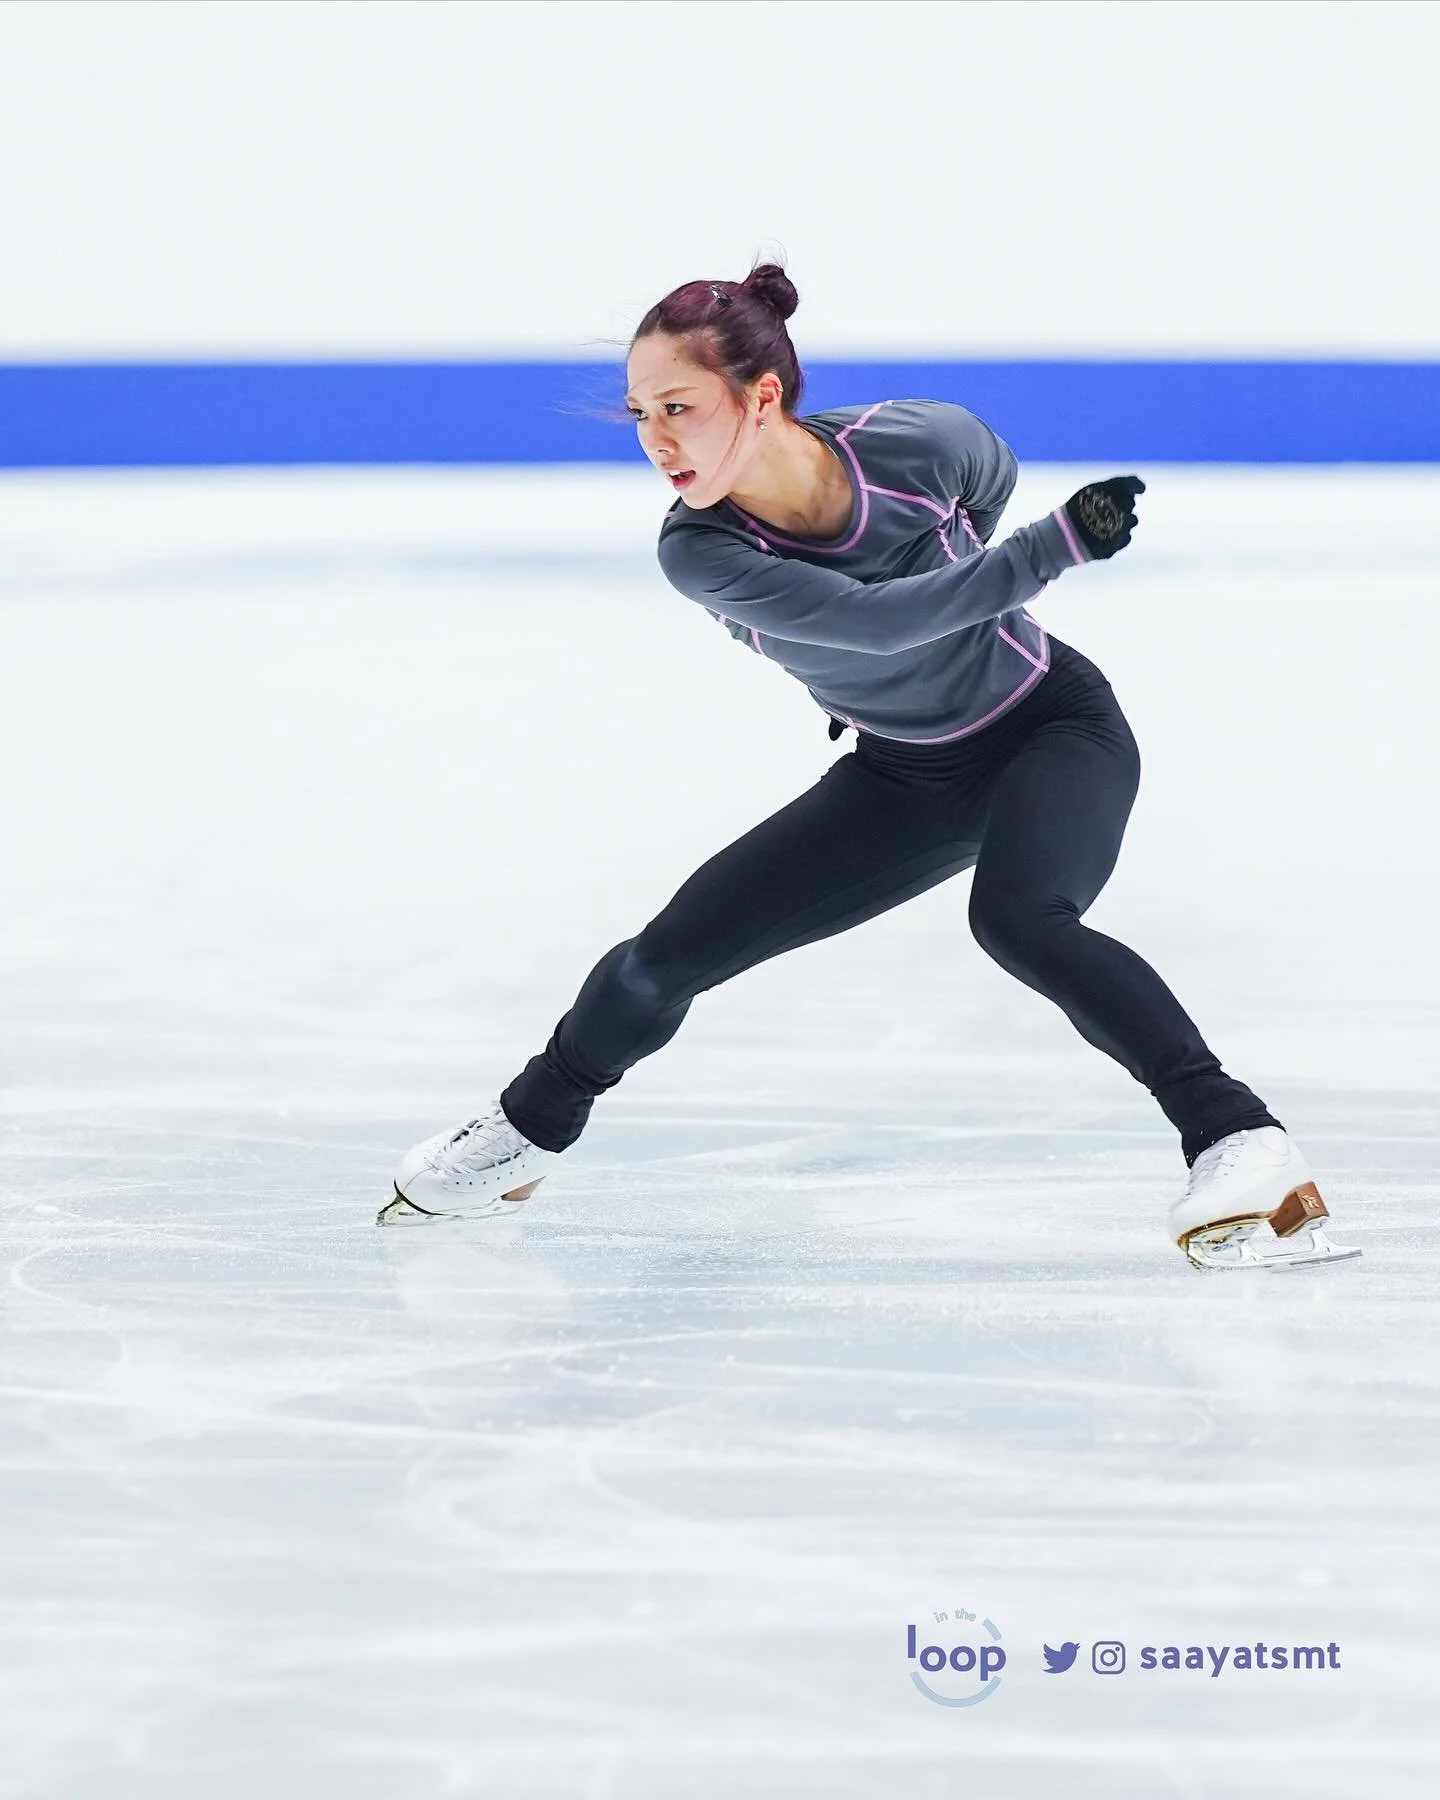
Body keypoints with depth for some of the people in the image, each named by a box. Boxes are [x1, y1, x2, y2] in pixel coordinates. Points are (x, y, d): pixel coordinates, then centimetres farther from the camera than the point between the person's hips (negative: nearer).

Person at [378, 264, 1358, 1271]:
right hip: (904, 776, 3)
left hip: (1052, 726, -3)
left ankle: (1240, 1141, -33)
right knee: (674, 951, 2)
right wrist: (1060, 543, -36)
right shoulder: (699, 554, -24)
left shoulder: (924, 443, -27)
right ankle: (531, 1130, 28)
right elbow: (876, 619, -35)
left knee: (1018, 917, -34)